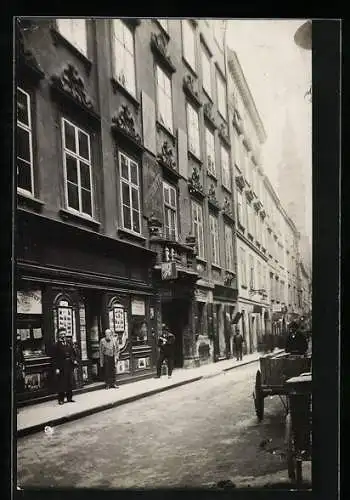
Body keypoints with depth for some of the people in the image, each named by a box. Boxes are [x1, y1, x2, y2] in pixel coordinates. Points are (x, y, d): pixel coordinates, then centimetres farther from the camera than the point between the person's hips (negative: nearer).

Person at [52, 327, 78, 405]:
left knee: (70, 382, 11)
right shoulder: (56, 345, -6)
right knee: (61, 383, -1)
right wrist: (56, 368, -14)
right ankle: (61, 399, 9)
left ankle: (69, 398, 22)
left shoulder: (69, 343, 8)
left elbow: (73, 353, 13)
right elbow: (54, 358, -8)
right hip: (61, 366, -5)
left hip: (70, 365, 5)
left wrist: (75, 360, -3)